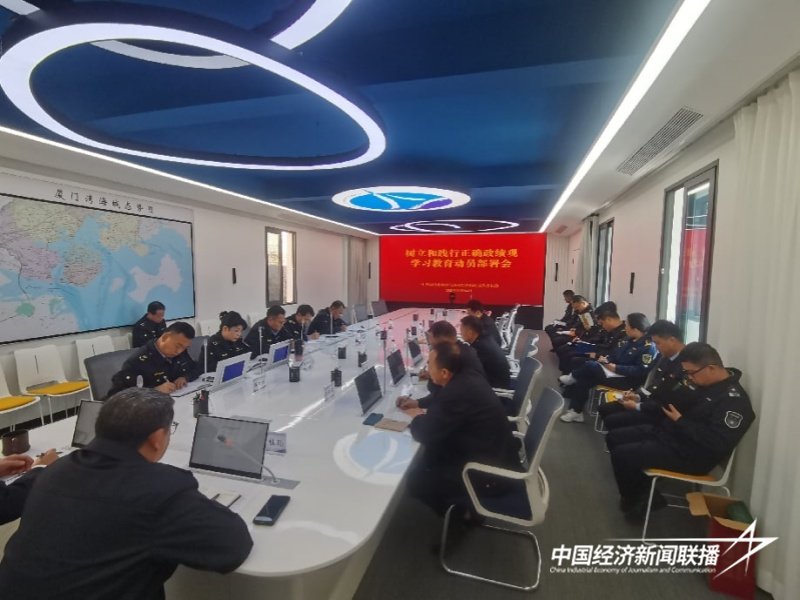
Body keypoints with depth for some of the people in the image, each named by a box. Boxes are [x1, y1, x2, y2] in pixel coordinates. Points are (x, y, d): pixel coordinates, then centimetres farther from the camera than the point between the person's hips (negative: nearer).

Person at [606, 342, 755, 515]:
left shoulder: (734, 400, -20)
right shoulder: (703, 382, 7)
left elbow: (717, 443, -27)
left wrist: (680, 421, -21)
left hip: (690, 454, -10)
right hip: (667, 432, 10)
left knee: (621, 454, -18)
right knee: (614, 437, 6)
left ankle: (634, 500, 11)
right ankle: (641, 491, 15)